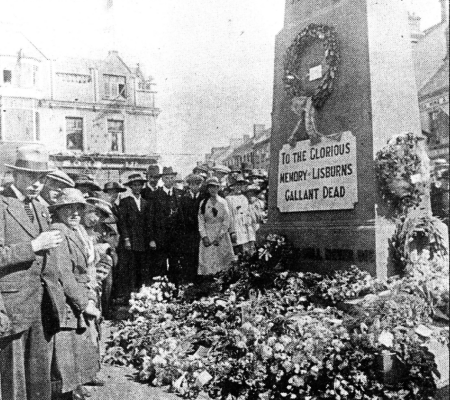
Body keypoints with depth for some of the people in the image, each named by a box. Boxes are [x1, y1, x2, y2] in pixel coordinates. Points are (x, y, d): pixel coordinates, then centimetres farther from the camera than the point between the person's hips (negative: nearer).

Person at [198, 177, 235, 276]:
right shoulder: (203, 203, 4)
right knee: (208, 260, -5)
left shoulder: (223, 202, 2)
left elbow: (227, 221, -2)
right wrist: (204, 236, -9)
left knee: (222, 262, -1)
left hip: (221, 236, 0)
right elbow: (201, 221, 2)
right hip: (207, 235, 0)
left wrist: (219, 236, -10)